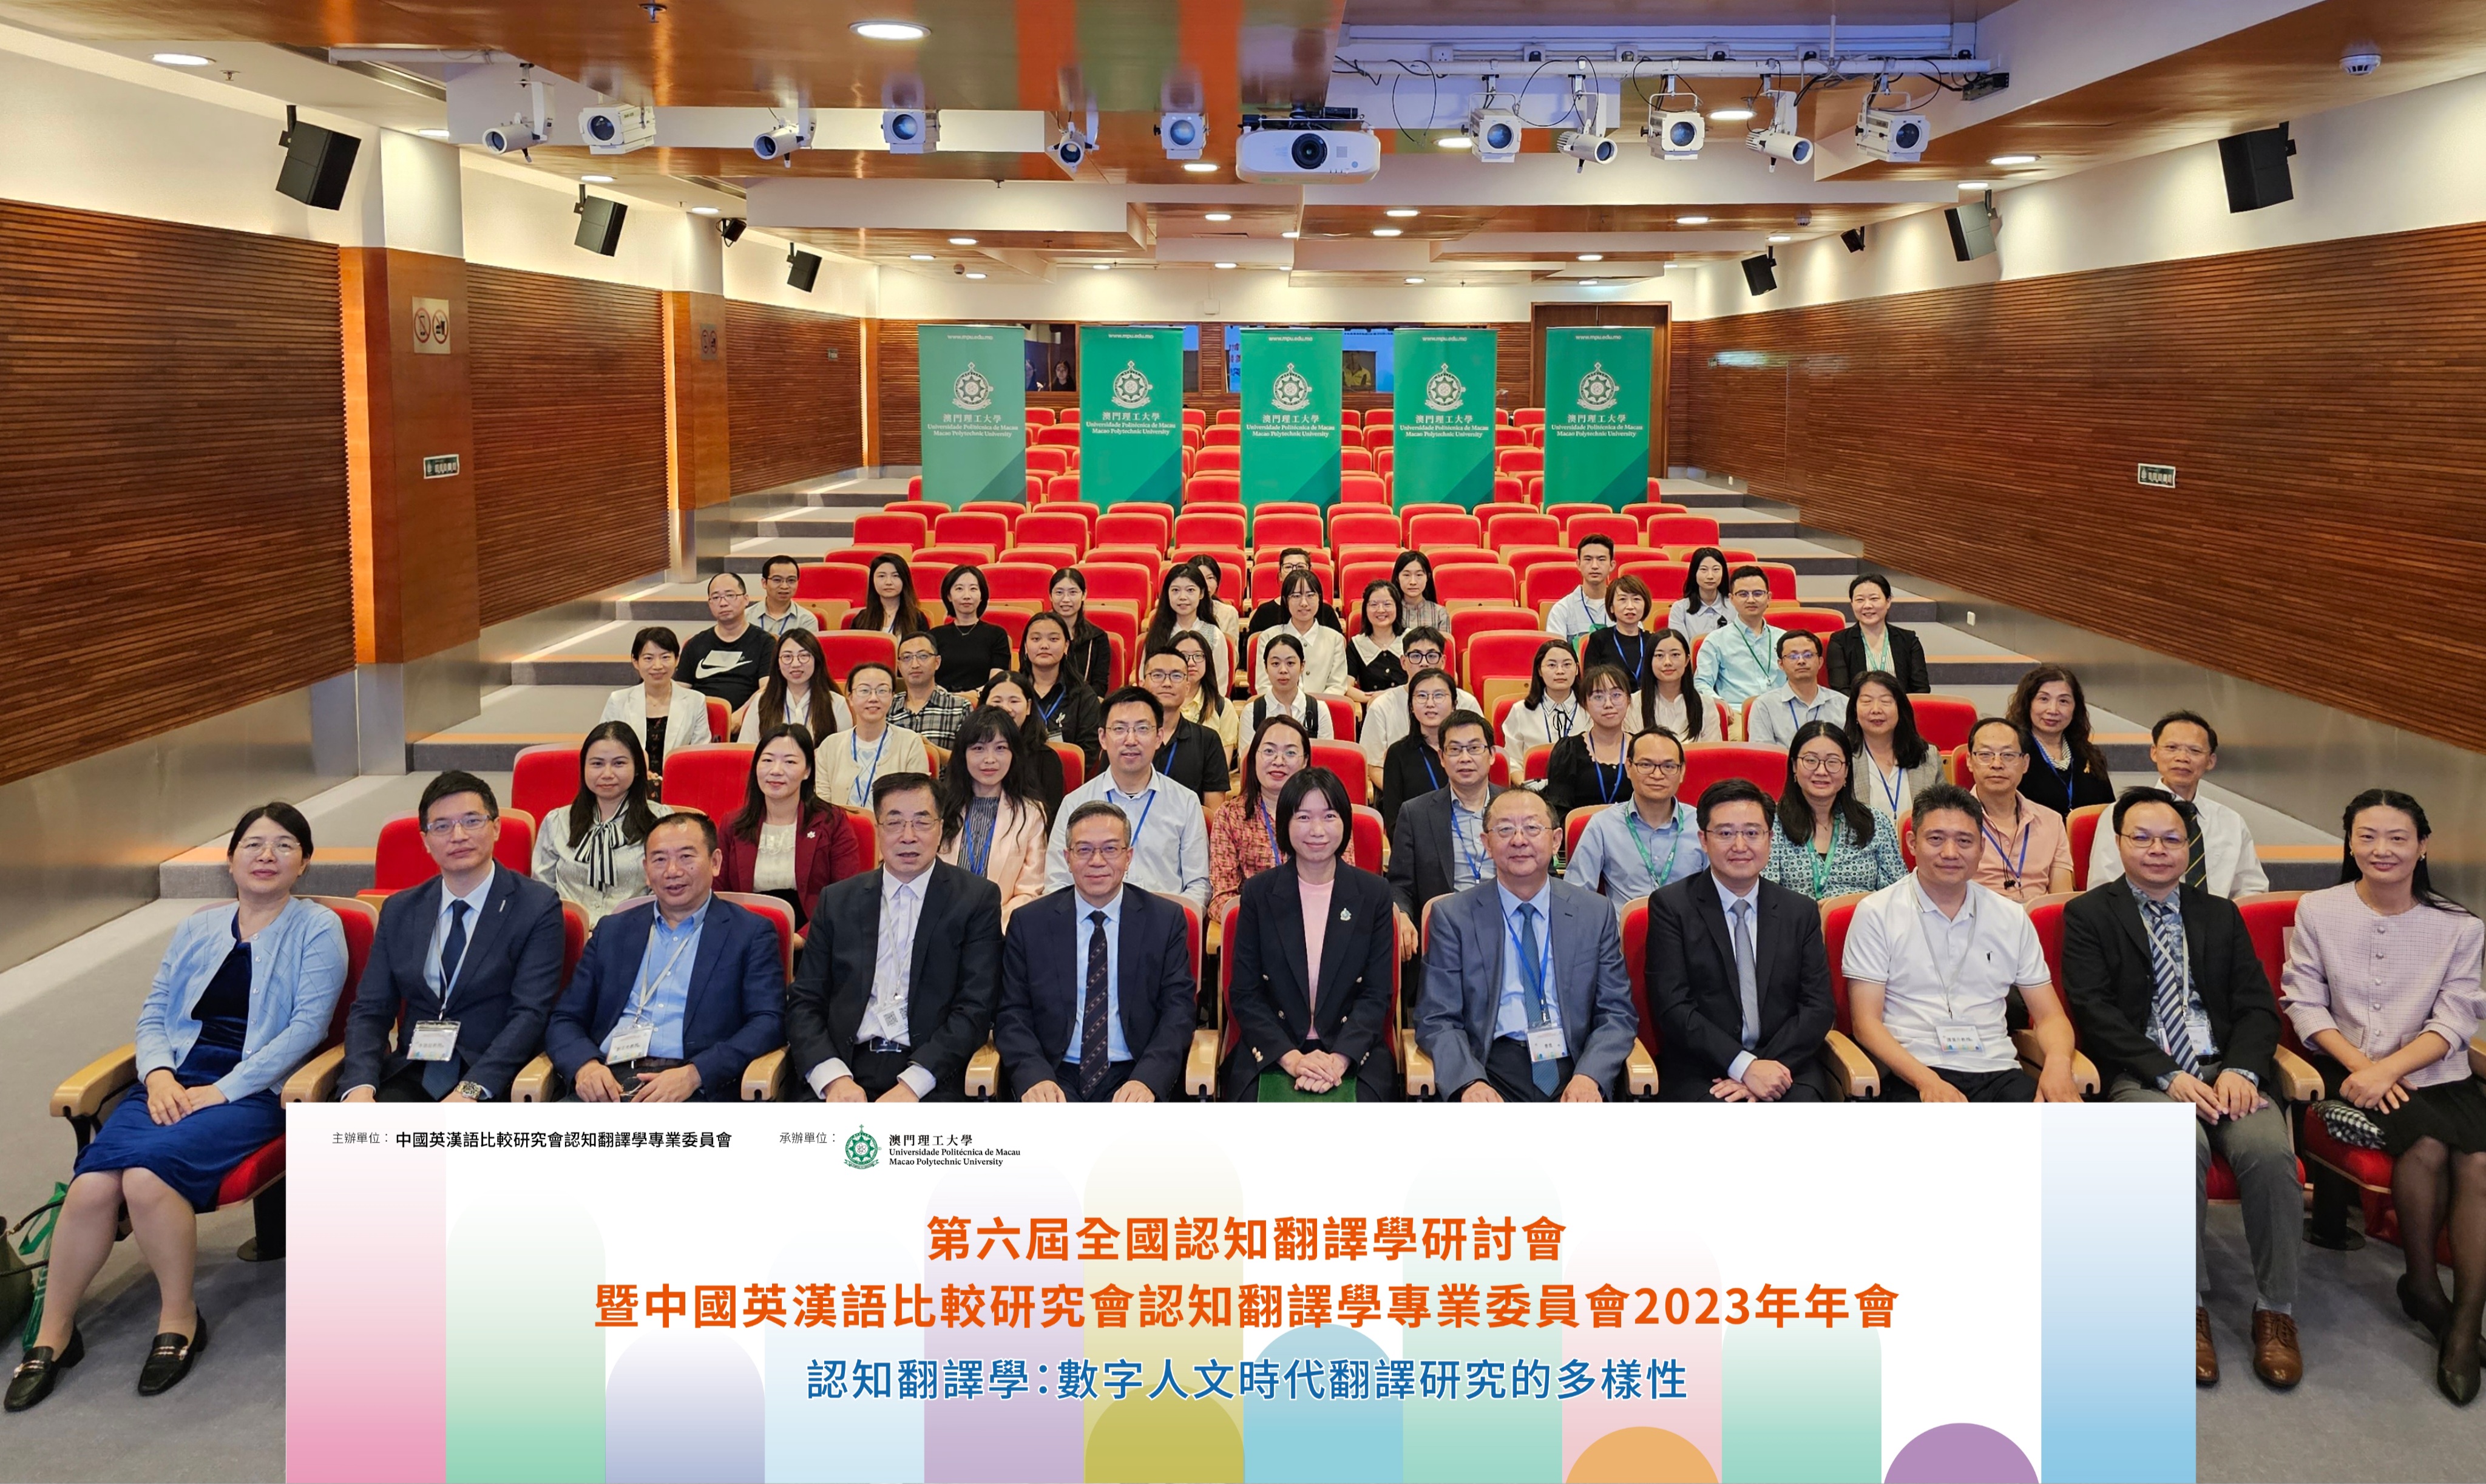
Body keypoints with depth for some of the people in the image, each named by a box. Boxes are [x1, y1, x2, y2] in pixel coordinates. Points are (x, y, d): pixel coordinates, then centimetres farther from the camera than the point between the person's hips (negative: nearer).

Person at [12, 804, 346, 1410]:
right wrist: (158, 1074, -4)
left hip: (255, 1089, -4)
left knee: (149, 1173, -30)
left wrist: (222, 1090, -12)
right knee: (92, 1184, -23)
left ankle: (180, 1320, -10)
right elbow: (153, 1013, 18)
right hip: (174, 1082, 4)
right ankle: (52, 1335, -6)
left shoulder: (317, 928, 5)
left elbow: (307, 1025, -5)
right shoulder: (197, 928, 20)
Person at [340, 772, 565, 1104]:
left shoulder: (537, 907, -1)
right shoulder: (399, 911, 14)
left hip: (491, 1082, -4)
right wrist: (361, 1086, -10)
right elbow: (370, 1010, 10)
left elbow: (530, 1014, -9)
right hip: (413, 1074, 4)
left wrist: (471, 1090, -22)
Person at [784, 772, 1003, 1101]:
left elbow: (975, 1009, -1)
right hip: (847, 1067, 3)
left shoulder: (977, 898, 7)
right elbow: (803, 1003, 11)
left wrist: (912, 1084, -13)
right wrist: (834, 1078, -8)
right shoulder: (837, 901, 16)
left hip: (930, 1079, -2)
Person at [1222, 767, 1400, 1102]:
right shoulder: (1259, 893, 4)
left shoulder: (1374, 894, 5)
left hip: (1355, 1054, 0)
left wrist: (1339, 1059, -15)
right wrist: (1291, 1058, -13)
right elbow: (1244, 995, 2)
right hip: (1271, 1056, 0)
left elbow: (1377, 995, 1)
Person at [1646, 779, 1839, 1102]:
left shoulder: (1800, 912, 13)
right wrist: (1744, 1066, -16)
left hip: (1786, 1066, 3)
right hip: (1701, 1072, -3)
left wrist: (1766, 1068, -11)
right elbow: (1672, 1007, -6)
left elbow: (1819, 1006, 6)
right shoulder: (1670, 905, 3)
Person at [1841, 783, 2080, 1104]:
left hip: (1998, 1073, 4)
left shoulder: (2012, 918, 17)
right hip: (1913, 1075, -4)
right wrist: (1927, 1080, -17)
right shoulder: (1876, 913, 5)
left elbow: (2049, 1017, 16)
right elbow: (1866, 1022, -1)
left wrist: (2058, 1064, -8)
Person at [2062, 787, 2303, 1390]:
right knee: (2182, 1146, -35)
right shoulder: (2088, 915, 8)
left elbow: (2257, 1006, 11)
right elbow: (2095, 1011, -4)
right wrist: (2168, 1076, -16)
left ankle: (2275, 1310, -15)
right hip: (2142, 1075, -3)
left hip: (2225, 1068, 3)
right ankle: (2188, 1306, -20)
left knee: (2270, 1149, -28)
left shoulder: (2219, 915, 20)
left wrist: (2241, 1070, -10)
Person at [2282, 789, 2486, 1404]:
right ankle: (2422, 1285, -4)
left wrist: (2389, 1068, -17)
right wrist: (2358, 1064, -12)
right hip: (2352, 1068, -1)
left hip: (2436, 1072, 1)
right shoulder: (2317, 910, 3)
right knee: (2427, 1146, -28)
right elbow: (2305, 1003, 2)